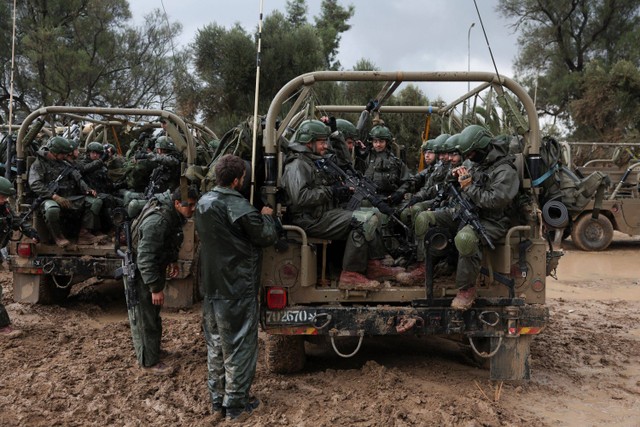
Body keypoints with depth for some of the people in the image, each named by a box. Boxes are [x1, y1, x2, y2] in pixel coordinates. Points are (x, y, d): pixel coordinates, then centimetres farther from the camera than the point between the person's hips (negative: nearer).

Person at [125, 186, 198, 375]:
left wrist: (172, 261, 6)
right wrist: (156, 288, -30)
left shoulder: (173, 214, -4)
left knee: (152, 313, 23)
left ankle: (151, 348, 41)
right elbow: (145, 258, -34)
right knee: (145, 317, 1)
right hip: (139, 272, -10)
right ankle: (149, 362, 13)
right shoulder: (157, 221, -35)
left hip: (154, 268, 10)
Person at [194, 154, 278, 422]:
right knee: (239, 348, 6)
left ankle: (217, 401, 28)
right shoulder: (238, 207, -21)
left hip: (211, 287, 8)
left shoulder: (203, 203, 3)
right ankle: (236, 405, 17)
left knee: (215, 346, 17)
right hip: (237, 289, -7)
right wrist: (267, 217, 8)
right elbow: (267, 237, -12)